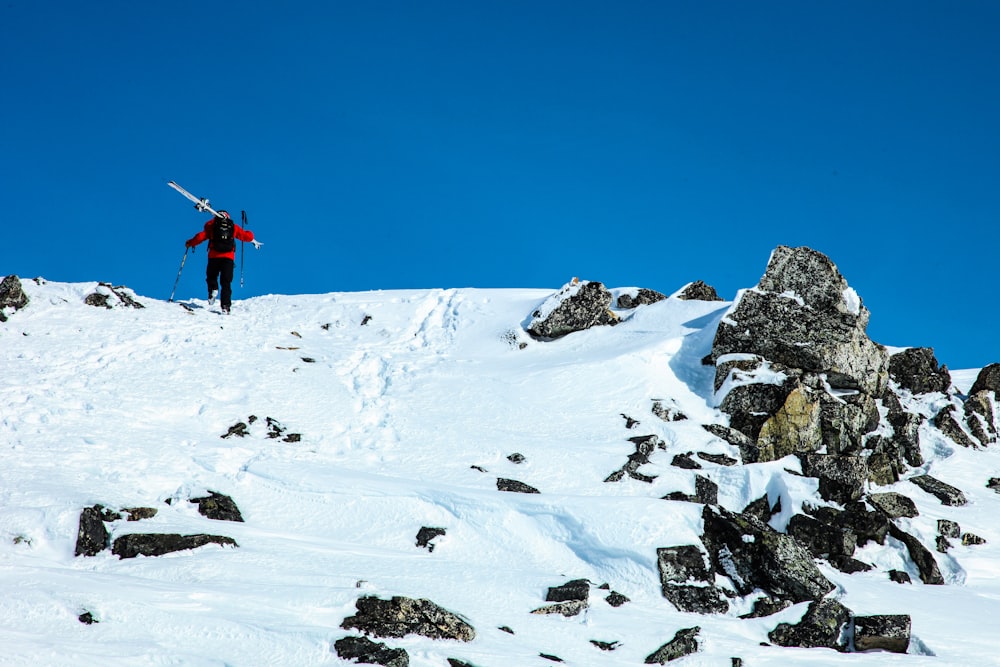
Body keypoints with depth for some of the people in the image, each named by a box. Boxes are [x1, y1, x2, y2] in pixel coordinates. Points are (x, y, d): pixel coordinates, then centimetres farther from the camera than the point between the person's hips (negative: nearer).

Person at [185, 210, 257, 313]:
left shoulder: (211, 226, 12)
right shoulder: (234, 227, 14)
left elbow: (201, 236, 4)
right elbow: (246, 235, 17)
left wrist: (190, 243, 20)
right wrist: (253, 241, 39)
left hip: (214, 256, -1)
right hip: (228, 257, 1)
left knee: (211, 276, 20)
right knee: (226, 283, 2)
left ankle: (213, 289, -11)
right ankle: (225, 305, -9)